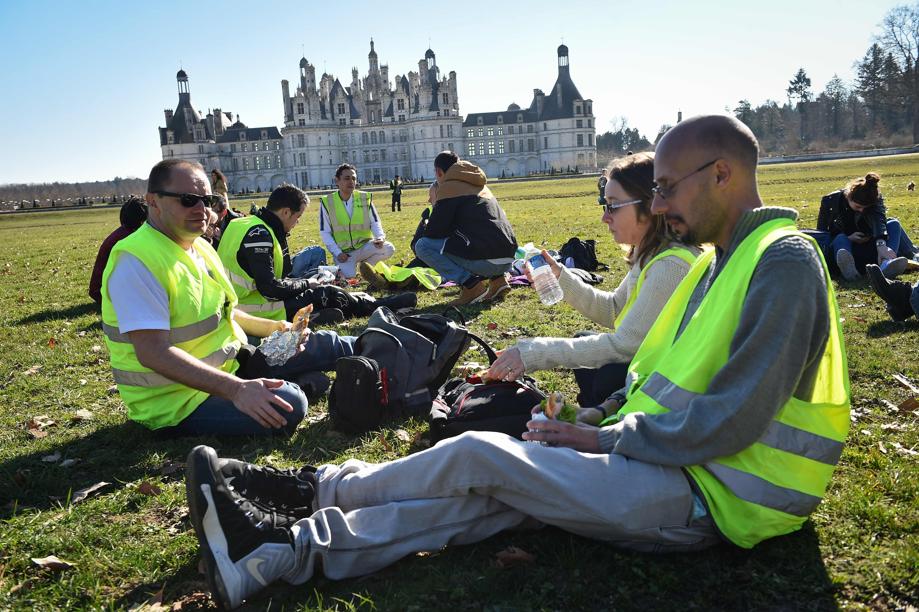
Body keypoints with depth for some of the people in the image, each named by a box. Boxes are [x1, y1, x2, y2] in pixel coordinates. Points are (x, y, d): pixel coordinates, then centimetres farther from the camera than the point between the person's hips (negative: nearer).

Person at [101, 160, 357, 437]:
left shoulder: (200, 247, 7)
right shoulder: (136, 261, -23)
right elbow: (153, 352, -32)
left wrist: (270, 327, 6)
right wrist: (237, 389, -37)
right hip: (176, 403, -9)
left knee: (321, 345, 6)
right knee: (288, 404, -26)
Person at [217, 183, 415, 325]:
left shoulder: (248, 224, 11)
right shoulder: (259, 235, -20)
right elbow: (270, 288, -25)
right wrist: (305, 283, -11)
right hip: (257, 313, -9)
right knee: (328, 294, -1)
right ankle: (380, 307, 12)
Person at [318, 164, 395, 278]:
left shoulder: (365, 198, 2)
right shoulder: (327, 202, -4)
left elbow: (375, 222, 3)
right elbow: (325, 232, -3)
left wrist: (380, 237, -20)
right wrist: (337, 253, -13)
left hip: (364, 246, 2)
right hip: (343, 252, -2)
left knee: (388, 248, -24)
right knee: (349, 277, -26)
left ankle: (365, 264, 5)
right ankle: (344, 267, 13)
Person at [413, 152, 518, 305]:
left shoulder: (448, 187, -1)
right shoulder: (480, 185, 25)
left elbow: (434, 232, -4)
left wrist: (428, 227, 20)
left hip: (486, 260, -8)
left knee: (422, 245, 1)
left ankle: (470, 283, -8)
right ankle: (497, 279, 13)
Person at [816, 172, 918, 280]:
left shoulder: (875, 199, -9)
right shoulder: (830, 201, -12)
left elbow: (879, 220, -30)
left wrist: (881, 245, -50)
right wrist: (847, 238, -21)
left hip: (869, 249, 2)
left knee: (894, 224, -21)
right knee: (840, 239, -34)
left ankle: (886, 263, -53)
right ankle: (847, 267, -71)